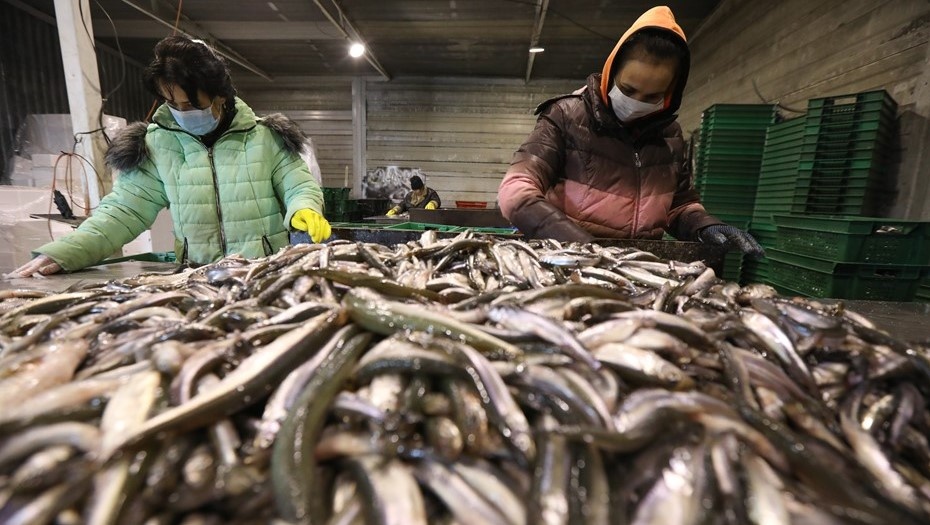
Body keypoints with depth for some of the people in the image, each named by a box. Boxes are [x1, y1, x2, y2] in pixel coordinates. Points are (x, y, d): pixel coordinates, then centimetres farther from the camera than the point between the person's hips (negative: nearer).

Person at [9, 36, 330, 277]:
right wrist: (65, 252, -6)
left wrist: (305, 210, -21)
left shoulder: (266, 137, 1)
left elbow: (300, 186, 1)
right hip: (198, 278, 1)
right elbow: (125, 209, 5)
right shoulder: (157, 144, 6)